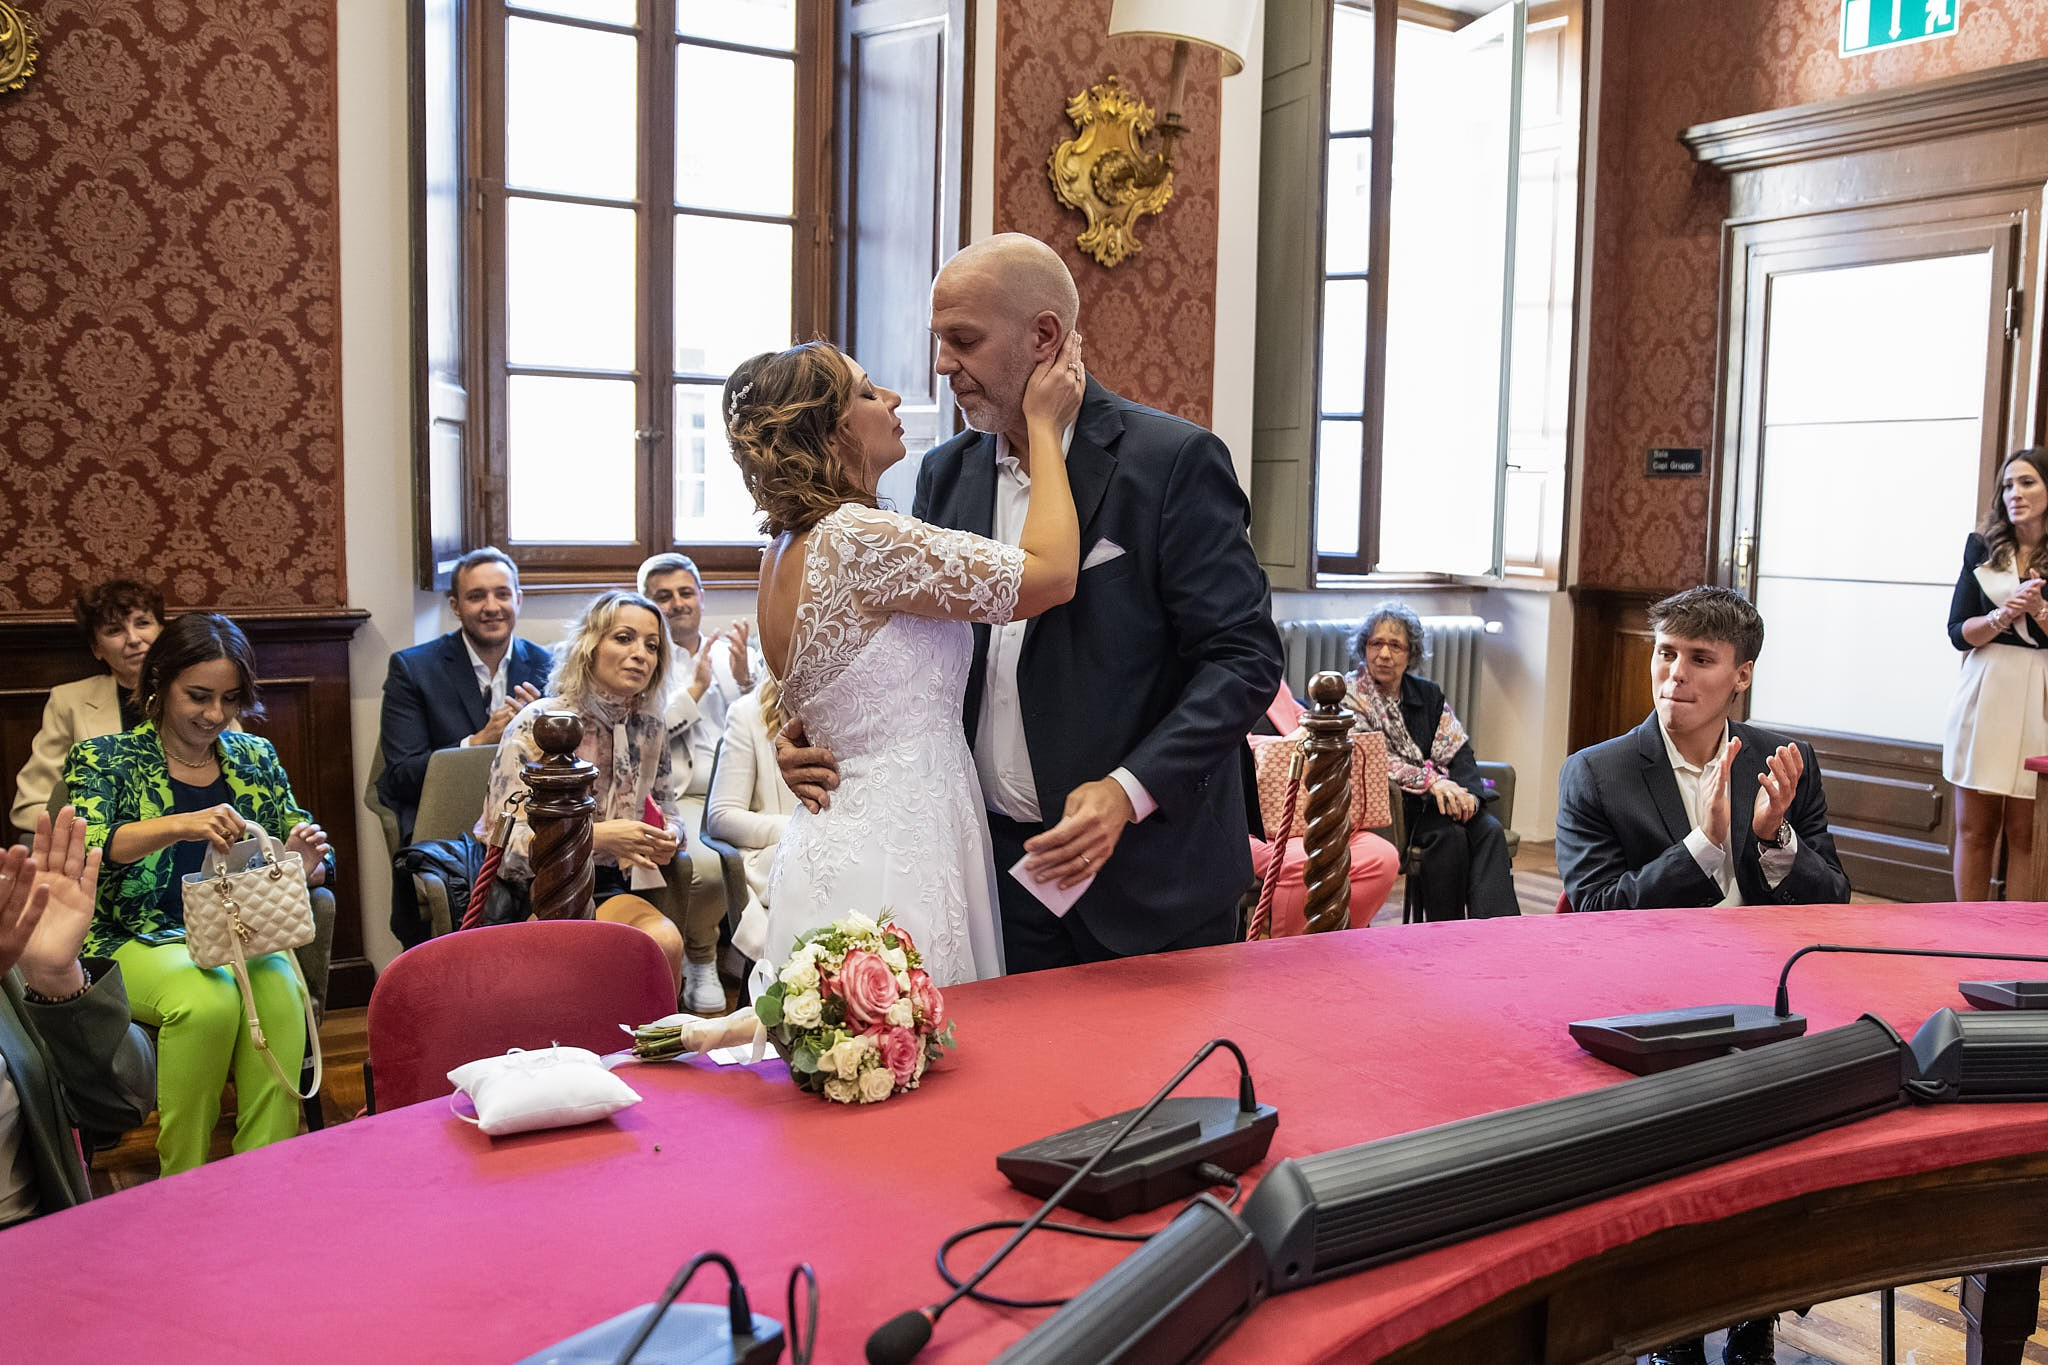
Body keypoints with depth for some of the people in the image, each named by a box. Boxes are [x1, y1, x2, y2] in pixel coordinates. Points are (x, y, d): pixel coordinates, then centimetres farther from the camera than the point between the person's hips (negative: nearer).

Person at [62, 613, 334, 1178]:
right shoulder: (104, 760, 3)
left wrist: (305, 862, -10)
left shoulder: (256, 757, 13)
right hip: (137, 941, -2)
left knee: (281, 990, -32)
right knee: (207, 998, -35)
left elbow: (300, 857, 16)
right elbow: (80, 848, -17)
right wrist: (178, 826, -35)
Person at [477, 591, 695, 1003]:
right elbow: (507, 839, -15)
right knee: (660, 943, -31)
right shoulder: (538, 723, -11)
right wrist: (598, 836, -26)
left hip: (613, 887, 5)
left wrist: (669, 834, -6)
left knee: (666, 939, -28)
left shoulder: (649, 728, 5)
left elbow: (666, 807, 19)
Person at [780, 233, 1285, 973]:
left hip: (1148, 872, -4)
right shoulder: (946, 475, 7)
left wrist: (1130, 789, -22)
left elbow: (1245, 656, -12)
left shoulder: (1175, 461, -10)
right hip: (999, 863, 4)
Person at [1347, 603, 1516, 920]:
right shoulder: (1350, 696, 1)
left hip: (1442, 798, 5)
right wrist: (1431, 781, -24)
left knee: (1489, 829, -22)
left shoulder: (1428, 694, 18)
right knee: (1449, 834, -30)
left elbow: (1458, 751, 8)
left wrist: (1467, 792, -14)